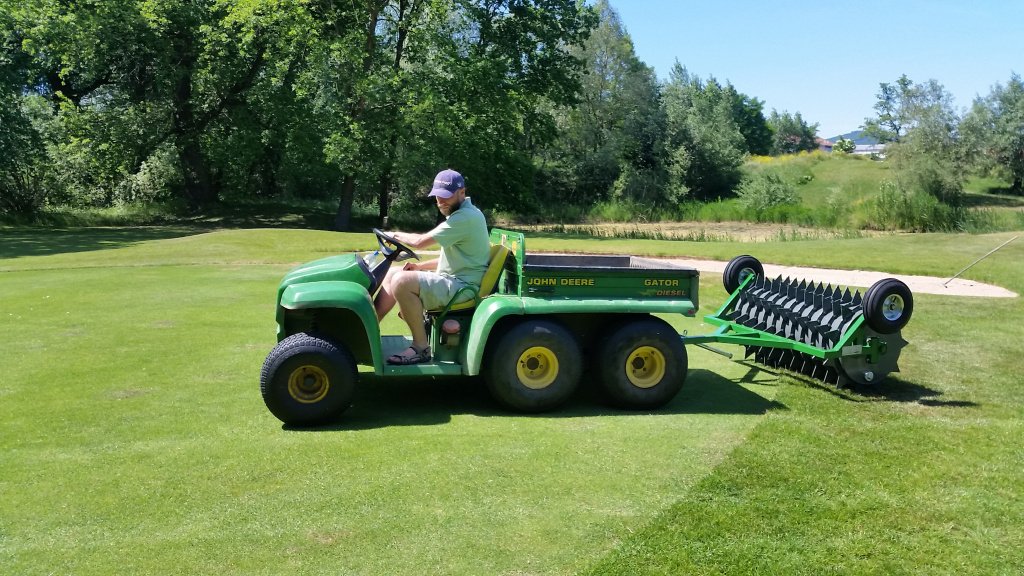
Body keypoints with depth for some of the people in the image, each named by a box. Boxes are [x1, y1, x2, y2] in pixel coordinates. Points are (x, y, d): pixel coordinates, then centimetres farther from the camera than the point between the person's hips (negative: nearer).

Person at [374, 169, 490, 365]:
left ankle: (421, 347, -16)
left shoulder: (466, 217, -20)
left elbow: (419, 241, -20)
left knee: (401, 282, -26)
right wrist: (420, 266, 10)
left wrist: (396, 235, 1)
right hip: (451, 278, 11)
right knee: (393, 273, 11)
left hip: (461, 287, -11)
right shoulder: (460, 214, 14)